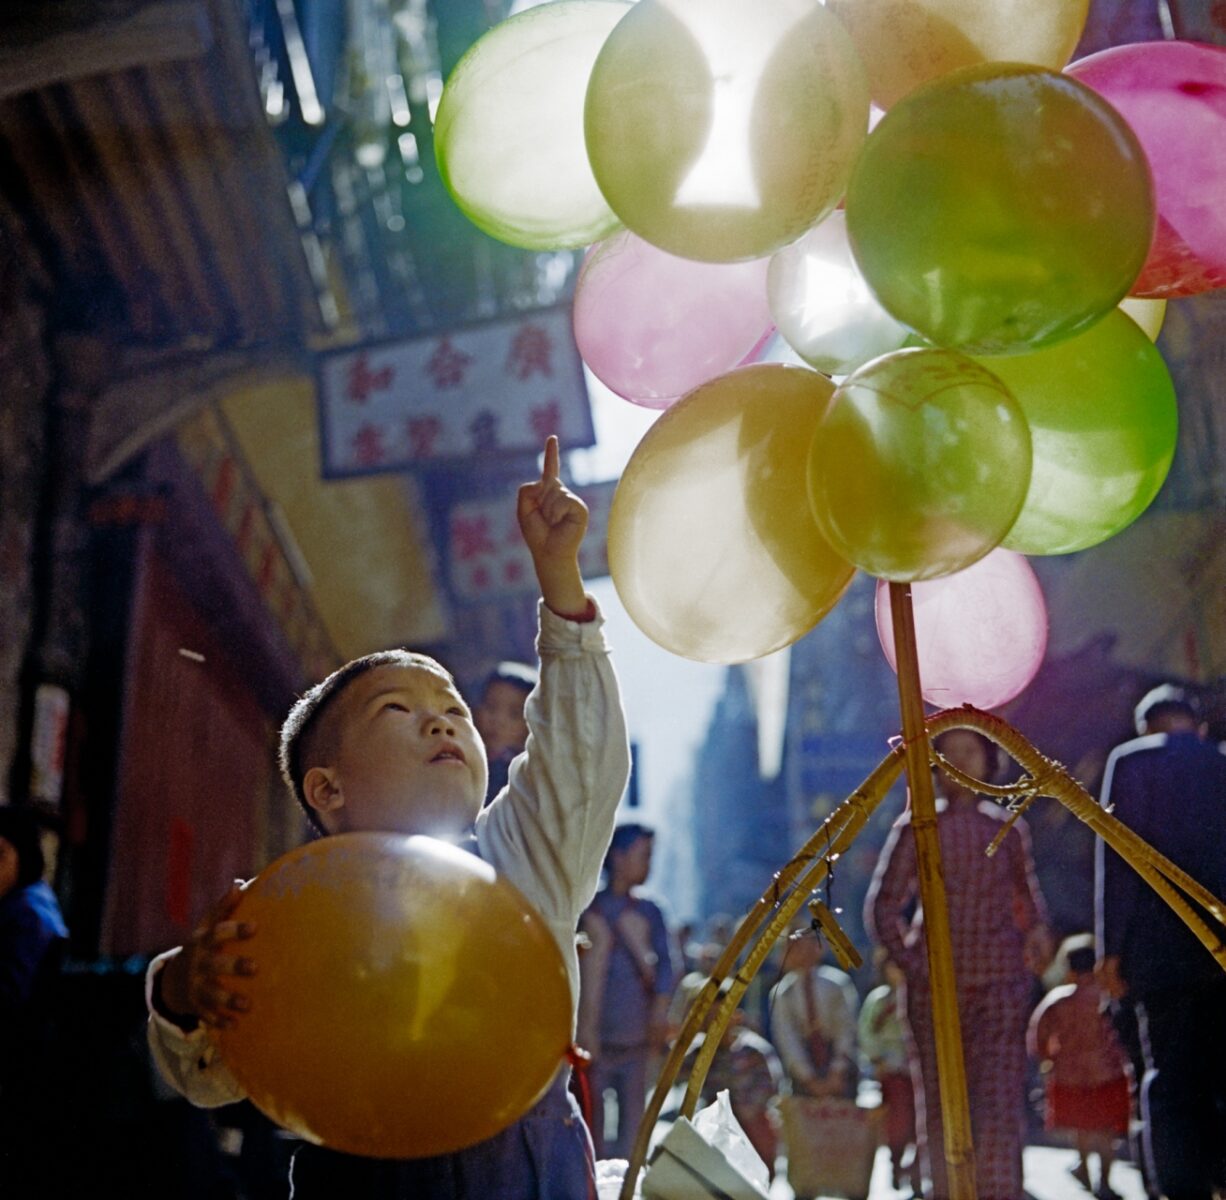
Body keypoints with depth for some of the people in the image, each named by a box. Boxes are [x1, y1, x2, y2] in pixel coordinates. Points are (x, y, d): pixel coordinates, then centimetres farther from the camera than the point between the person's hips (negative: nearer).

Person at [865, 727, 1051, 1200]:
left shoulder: (1008, 827, 9)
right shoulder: (916, 827, 2)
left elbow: (1027, 892, 19)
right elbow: (882, 907, 2)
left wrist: (1036, 929, -1)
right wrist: (909, 958, -7)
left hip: (1001, 980, 1)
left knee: (1001, 1099, -11)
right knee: (939, 1102, 4)